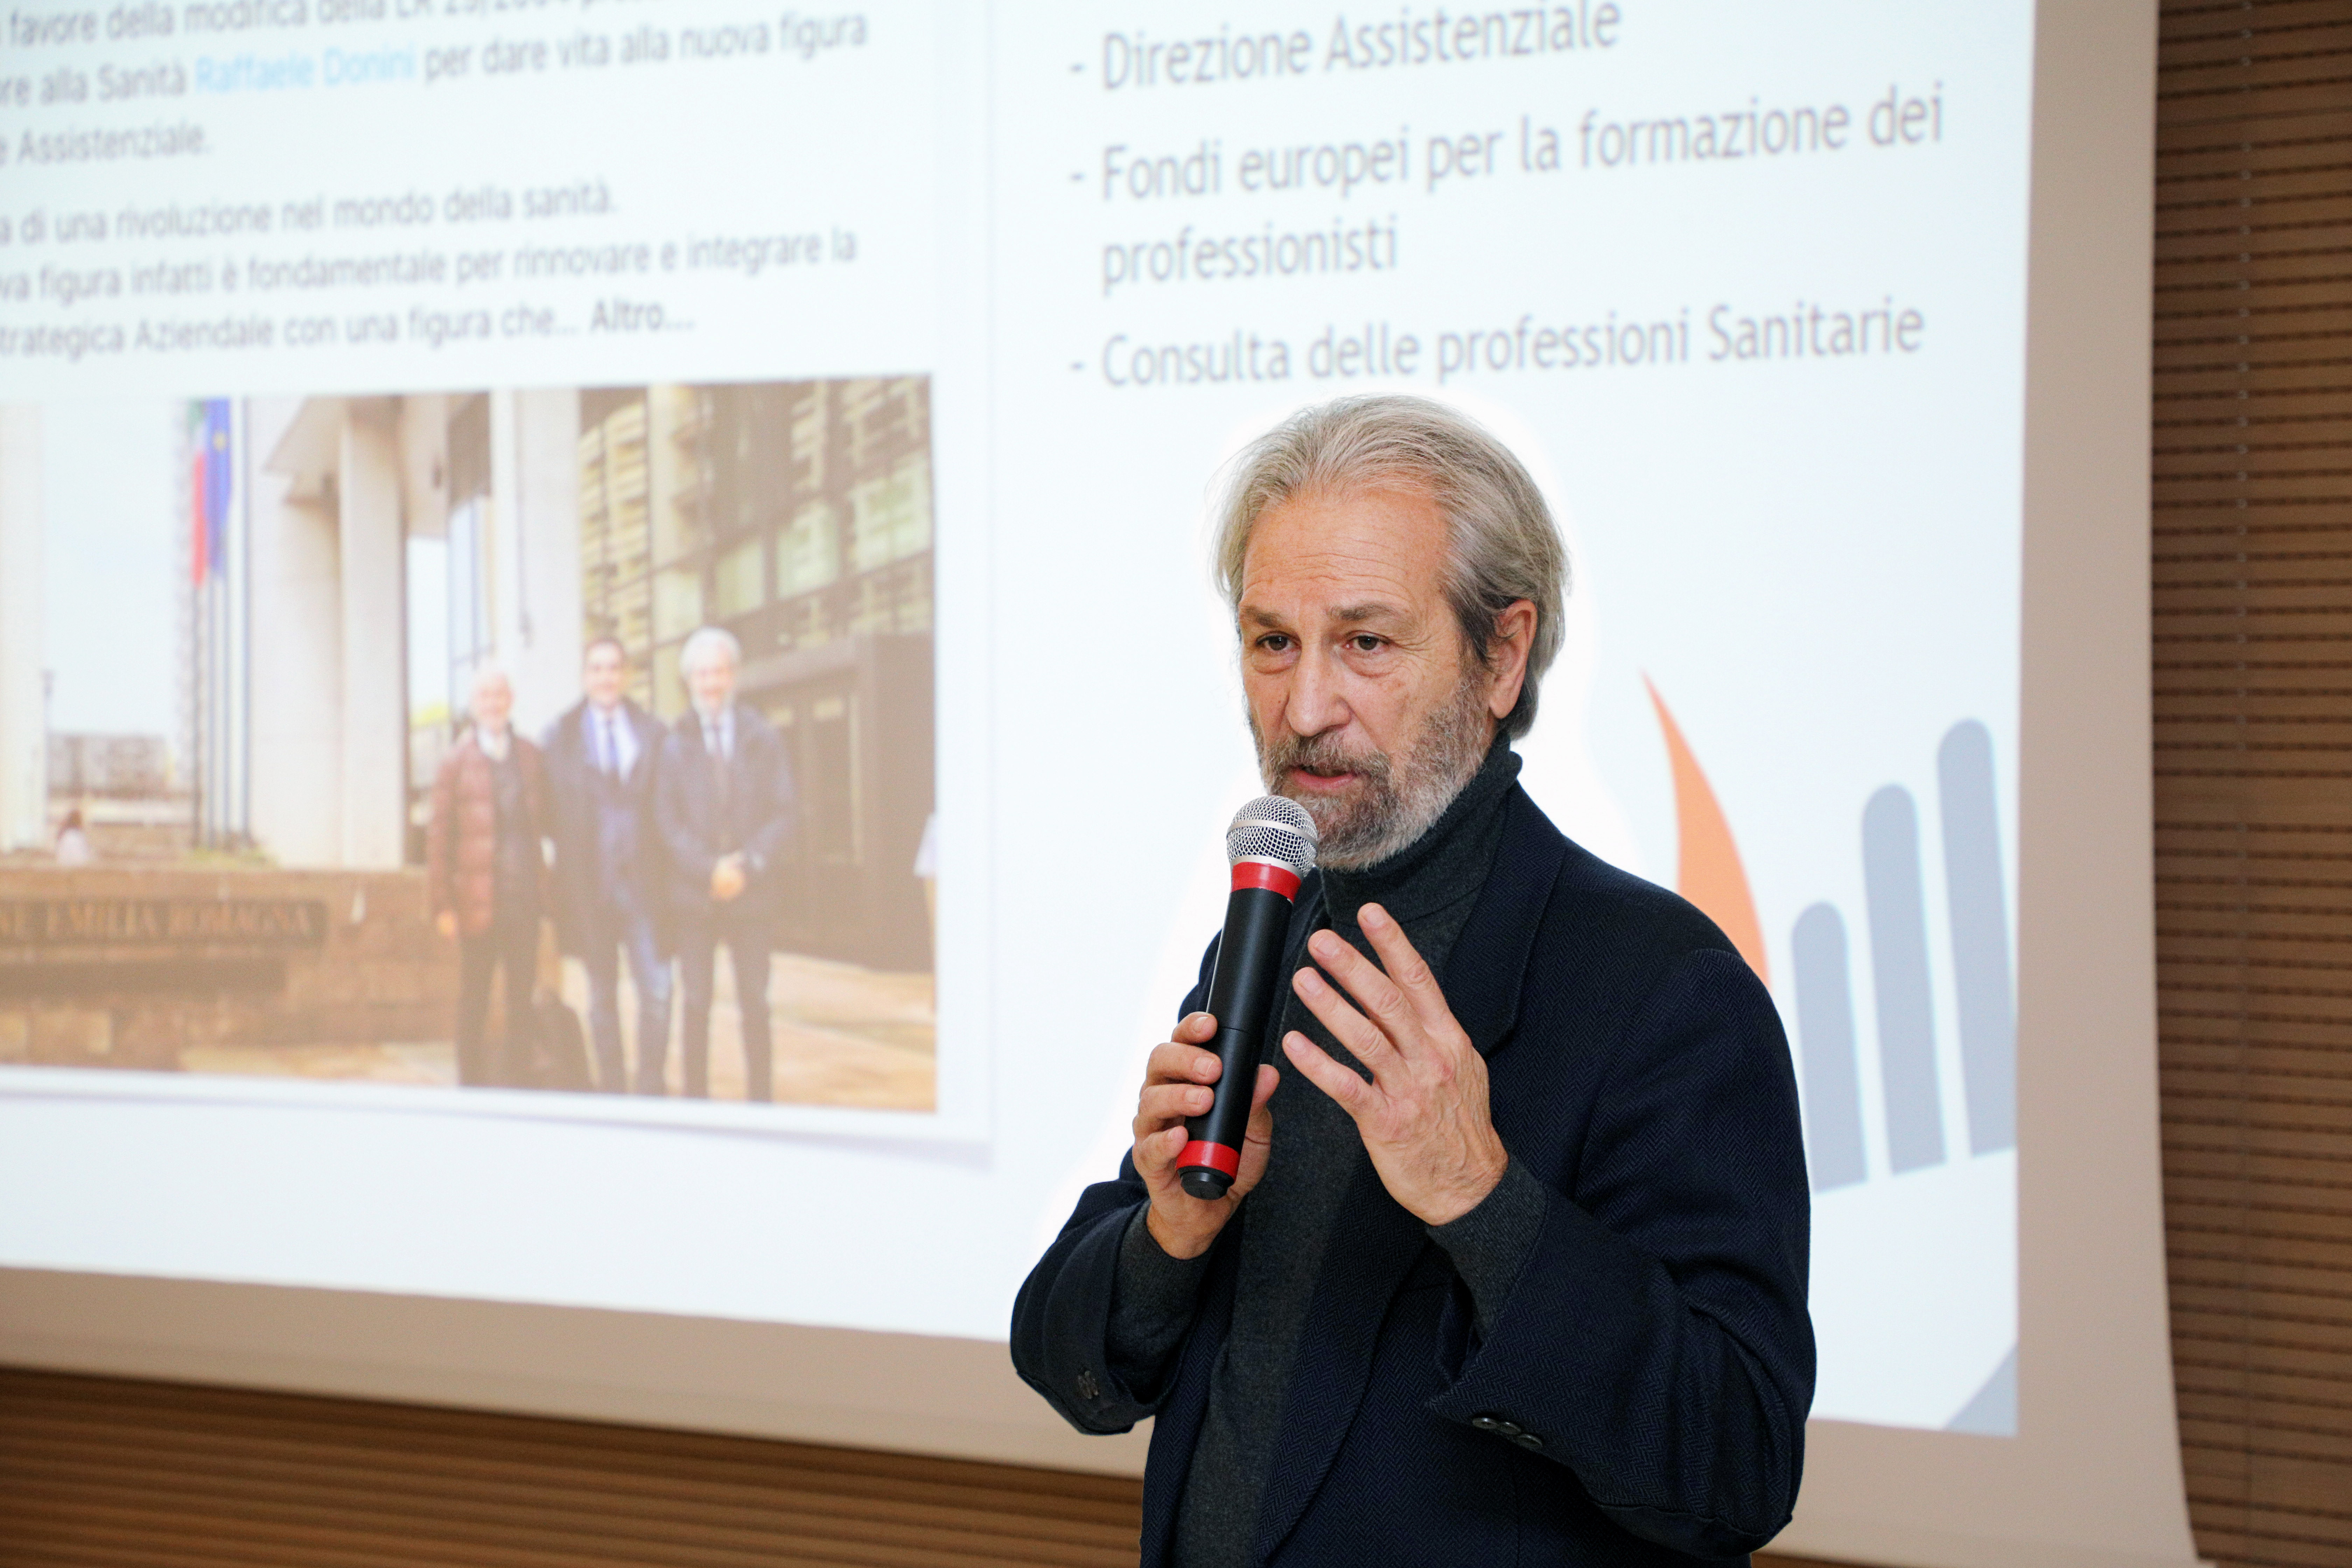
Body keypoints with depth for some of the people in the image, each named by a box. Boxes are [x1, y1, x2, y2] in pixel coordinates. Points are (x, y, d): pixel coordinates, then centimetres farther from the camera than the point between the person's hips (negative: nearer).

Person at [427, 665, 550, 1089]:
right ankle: (473, 1083, 11)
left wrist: (546, 892, -1)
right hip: (478, 902, -3)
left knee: (522, 1000, 6)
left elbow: (546, 820, 12)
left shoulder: (530, 756, 10)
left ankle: (518, 1082, 13)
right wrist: (443, 904, -7)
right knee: (474, 1001, 5)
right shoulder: (456, 763, 0)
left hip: (525, 896, 3)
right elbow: (438, 836, -2)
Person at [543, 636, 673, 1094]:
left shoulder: (653, 733, 8)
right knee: (603, 996, 6)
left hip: (643, 882, 0)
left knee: (657, 990, -7)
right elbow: (552, 812, 6)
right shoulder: (559, 737, 5)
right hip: (589, 883, 0)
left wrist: (664, 861, -2)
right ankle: (612, 1091, 13)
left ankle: (652, 1091, 3)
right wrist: (574, 848, -5)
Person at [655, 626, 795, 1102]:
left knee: (755, 1004, 3)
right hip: (695, 893, -1)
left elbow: (782, 814, 3)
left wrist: (747, 866, -11)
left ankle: (761, 1099, 8)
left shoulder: (764, 738, 7)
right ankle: (696, 1098, 5)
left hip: (752, 891, 1)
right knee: (696, 1004, 1)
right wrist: (709, 869, -13)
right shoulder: (674, 743, 2)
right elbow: (667, 819, -2)